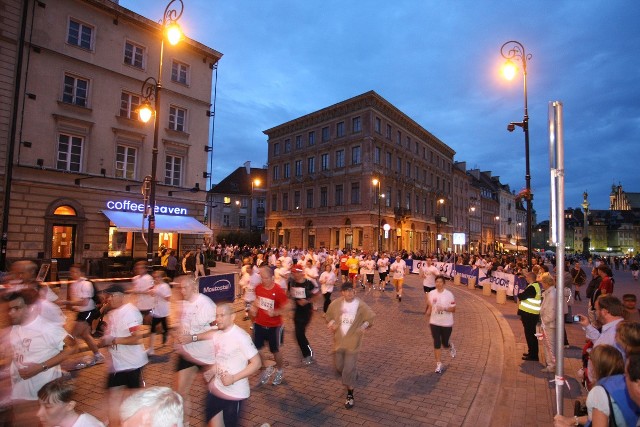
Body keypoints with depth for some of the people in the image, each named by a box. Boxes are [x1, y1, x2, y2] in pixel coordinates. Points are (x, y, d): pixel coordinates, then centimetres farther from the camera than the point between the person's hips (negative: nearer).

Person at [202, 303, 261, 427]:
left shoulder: (241, 337, -22)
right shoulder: (216, 335, 1)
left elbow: (256, 363, -21)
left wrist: (234, 378, -24)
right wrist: (211, 372, -3)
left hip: (235, 393, -6)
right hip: (216, 390, 7)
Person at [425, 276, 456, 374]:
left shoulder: (449, 294, -11)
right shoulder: (431, 294, -2)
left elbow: (453, 309, -8)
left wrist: (444, 309, -24)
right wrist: (428, 311, -9)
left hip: (447, 323, -2)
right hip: (434, 323, 2)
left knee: (445, 343, 10)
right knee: (436, 343, 1)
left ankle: (451, 346, 47)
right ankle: (438, 364, 12)